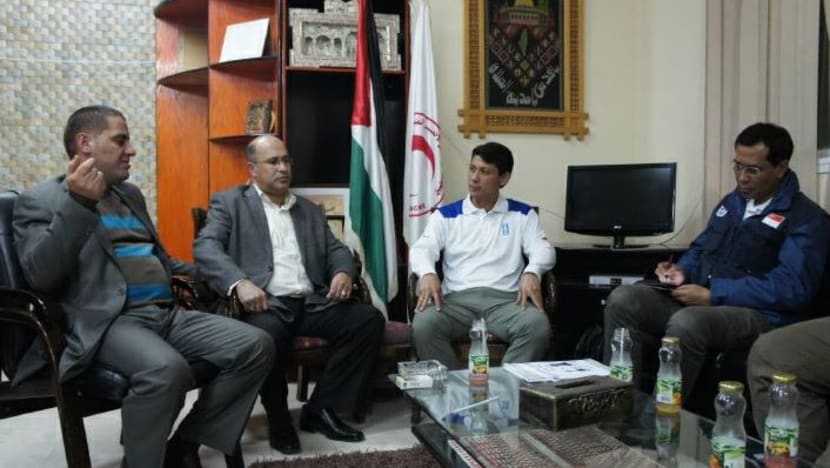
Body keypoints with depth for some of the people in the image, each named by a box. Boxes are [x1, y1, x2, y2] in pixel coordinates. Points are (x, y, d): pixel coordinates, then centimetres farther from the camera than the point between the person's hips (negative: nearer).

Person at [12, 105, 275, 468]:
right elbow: (40, 276, -12)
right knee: (165, 369, -38)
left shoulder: (130, 194, 25)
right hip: (108, 321, -7)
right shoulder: (40, 201, 5)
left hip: (169, 314, 7)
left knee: (256, 346, -14)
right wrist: (79, 203, -19)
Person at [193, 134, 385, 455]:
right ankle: (279, 419, -9)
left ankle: (320, 408, -5)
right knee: (267, 335, -38)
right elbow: (205, 247, -5)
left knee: (370, 319, -17)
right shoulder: (229, 203, 10)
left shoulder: (311, 210, 24)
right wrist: (240, 282, -24)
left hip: (311, 303, 5)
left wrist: (343, 272, -6)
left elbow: (336, 249, 19)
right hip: (265, 303, -5)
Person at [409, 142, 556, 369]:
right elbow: (422, 248, 4)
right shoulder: (446, 215, 16)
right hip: (457, 299, 0)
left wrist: (532, 273, -17)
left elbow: (543, 249, 7)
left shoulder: (522, 215, 18)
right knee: (423, 325, -31)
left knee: (538, 326, -32)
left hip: (505, 299, 0)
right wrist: (428, 274, -20)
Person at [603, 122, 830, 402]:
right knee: (623, 299, -18)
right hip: (699, 302, 7)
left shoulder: (807, 219, -4)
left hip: (760, 315, -7)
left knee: (686, 323, -39)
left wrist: (713, 295, -20)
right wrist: (683, 270, 3)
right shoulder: (732, 202, 20)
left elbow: (791, 289, -17)